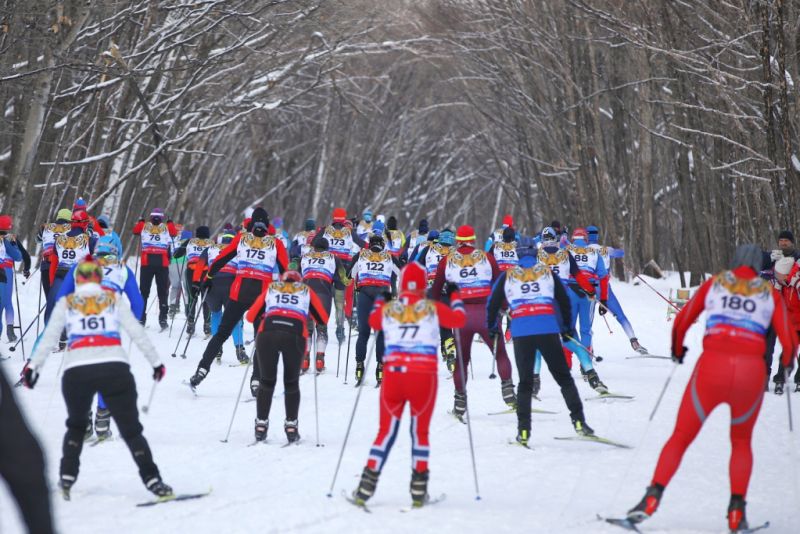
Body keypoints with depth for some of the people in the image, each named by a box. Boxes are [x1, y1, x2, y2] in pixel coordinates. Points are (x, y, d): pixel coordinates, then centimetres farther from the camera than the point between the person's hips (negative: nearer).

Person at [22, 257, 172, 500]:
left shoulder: (65, 304, 15)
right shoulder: (114, 300, 15)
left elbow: (48, 339, 9)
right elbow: (138, 334, 13)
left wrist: (33, 366, 15)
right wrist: (156, 362, 19)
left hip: (76, 372, 1)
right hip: (115, 368, -1)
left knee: (76, 425, 25)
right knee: (131, 429, 3)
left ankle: (67, 477, 15)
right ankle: (152, 479, -10)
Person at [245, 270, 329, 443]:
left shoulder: (270, 289, 29)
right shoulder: (307, 292, 28)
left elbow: (251, 316, 26)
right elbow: (323, 319, 26)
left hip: (267, 333, 1)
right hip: (295, 336, -1)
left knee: (266, 382, 15)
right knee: (291, 383, 15)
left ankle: (261, 425, 12)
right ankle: (291, 426, 11)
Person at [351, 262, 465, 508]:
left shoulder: (387, 309, 4)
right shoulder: (433, 308, -1)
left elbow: (373, 321, 25)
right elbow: (459, 320, 14)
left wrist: (380, 300, 43)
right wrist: (455, 296, 31)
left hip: (393, 374, 1)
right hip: (423, 376, -1)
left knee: (386, 431, 11)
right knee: (420, 431, 12)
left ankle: (366, 487, 6)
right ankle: (418, 491, 13)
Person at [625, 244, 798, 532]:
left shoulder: (714, 283, 16)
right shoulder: (769, 293, 15)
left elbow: (682, 321, 18)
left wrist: (677, 349, 37)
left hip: (712, 367, -1)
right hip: (751, 371, 1)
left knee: (680, 438, 11)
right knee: (741, 442, 24)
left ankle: (653, 496, -9)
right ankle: (736, 511, 10)